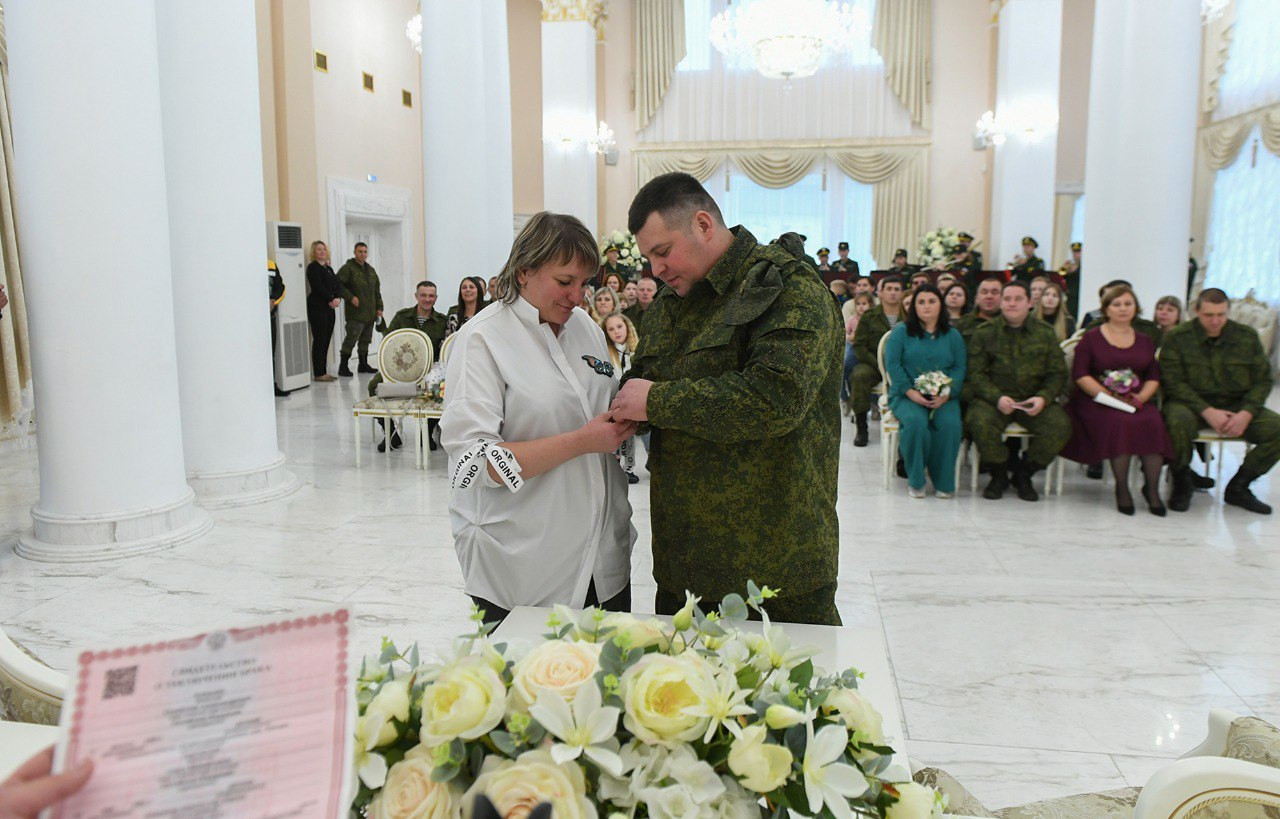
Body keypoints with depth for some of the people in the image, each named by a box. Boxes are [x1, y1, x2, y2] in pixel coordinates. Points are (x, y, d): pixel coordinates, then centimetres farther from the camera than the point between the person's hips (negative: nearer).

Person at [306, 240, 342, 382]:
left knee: (326, 340, 7)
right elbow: (318, 287, -15)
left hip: (330, 307, 7)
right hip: (317, 307, -7)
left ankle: (323, 372, 11)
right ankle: (318, 374, -5)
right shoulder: (313, 267, -4)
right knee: (319, 340, -7)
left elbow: (338, 284, 9)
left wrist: (338, 298, -9)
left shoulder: (329, 268, 19)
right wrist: (331, 299, -12)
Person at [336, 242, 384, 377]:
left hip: (370, 313, 7)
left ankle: (363, 364, 22)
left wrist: (379, 307, 13)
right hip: (355, 313, -7)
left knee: (365, 340, 12)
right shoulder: (348, 268, -5)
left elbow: (377, 290, 20)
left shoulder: (370, 270, 17)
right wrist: (350, 297, -18)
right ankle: (343, 367, -3)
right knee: (351, 339, -8)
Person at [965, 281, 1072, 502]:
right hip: (993, 398, -2)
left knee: (1060, 425, -26)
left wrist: (1043, 397, -13)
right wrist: (997, 398, -19)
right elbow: (976, 374, -2)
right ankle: (999, 474, -4)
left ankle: (1023, 473, 0)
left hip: (1033, 400, 2)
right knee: (980, 422, -34)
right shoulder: (984, 333, 5)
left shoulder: (1045, 333, 11)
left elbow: (1058, 374, 7)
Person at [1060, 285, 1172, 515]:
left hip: (1137, 402, 3)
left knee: (1154, 422, -29)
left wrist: (1141, 397, -8)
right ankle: (1122, 488, -19)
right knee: (1120, 421, -34)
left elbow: (1154, 377, 14)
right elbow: (1079, 374, -4)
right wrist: (1111, 397, -15)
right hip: (1097, 400, -3)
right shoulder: (1091, 338, 7)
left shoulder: (1145, 341, 20)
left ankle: (1152, 487, -17)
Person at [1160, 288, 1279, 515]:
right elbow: (1173, 382, -12)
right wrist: (1207, 411, -22)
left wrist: (1246, 414, -14)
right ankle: (1182, 484, -8)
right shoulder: (1176, 337, -5)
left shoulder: (1247, 336, 5)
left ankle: (1237, 487, 0)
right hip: (1191, 403, -4)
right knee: (1178, 422, -37)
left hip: (1236, 405, 4)